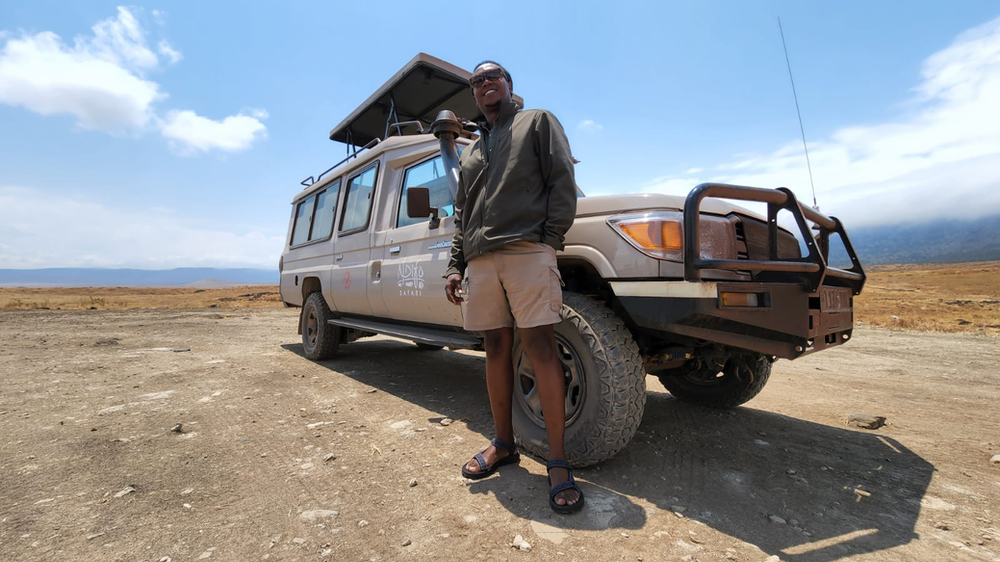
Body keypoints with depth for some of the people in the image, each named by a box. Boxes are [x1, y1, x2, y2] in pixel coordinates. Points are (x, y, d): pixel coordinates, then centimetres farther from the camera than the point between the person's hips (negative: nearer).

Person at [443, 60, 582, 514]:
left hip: (527, 251, -5)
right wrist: (456, 264, 13)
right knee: (496, 349, 6)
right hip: (480, 260, 5)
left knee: (540, 346, -10)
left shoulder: (538, 122, 17)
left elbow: (562, 181, 3)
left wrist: (551, 237, -10)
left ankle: (557, 460, -2)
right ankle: (503, 443, 19)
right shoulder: (470, 153, 30)